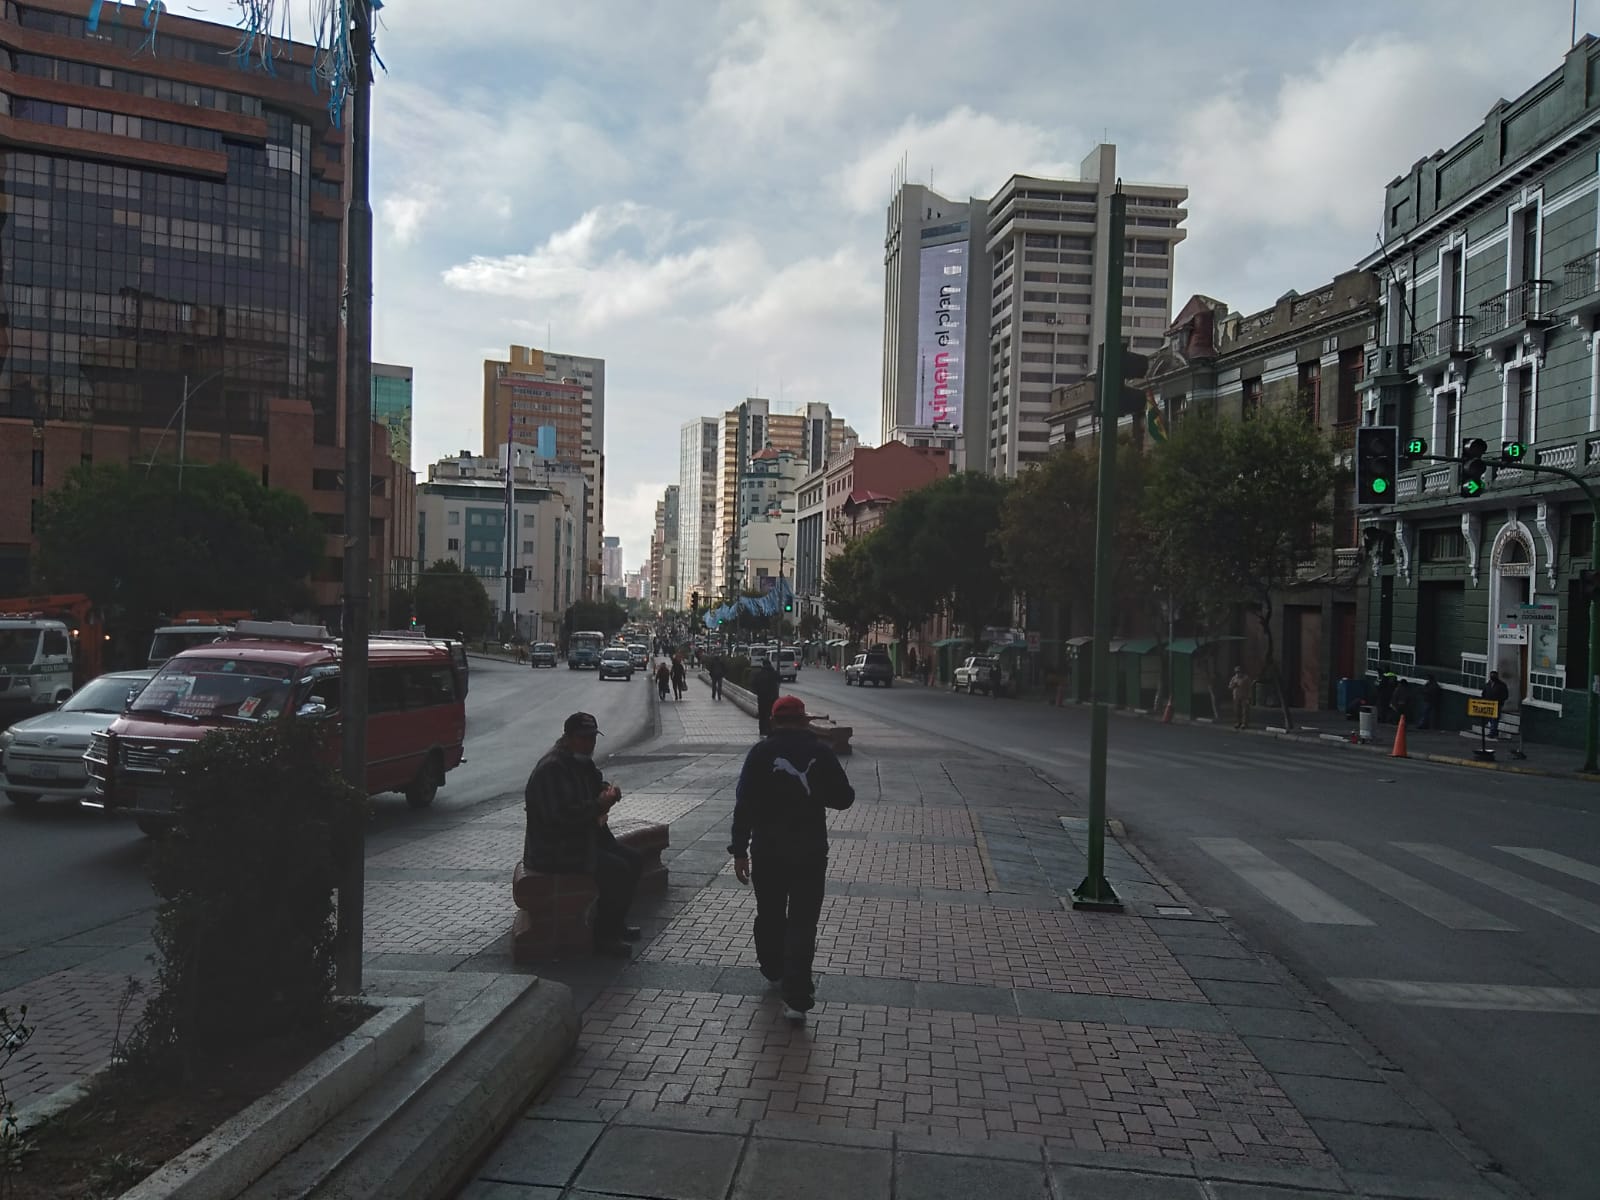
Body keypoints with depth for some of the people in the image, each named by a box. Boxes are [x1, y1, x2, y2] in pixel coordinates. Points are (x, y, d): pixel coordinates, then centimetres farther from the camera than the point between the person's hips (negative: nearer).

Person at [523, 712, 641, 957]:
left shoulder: (581, 761, 9)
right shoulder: (551, 769, -22)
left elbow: (595, 785, 26)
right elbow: (559, 817, -30)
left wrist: (607, 790, 3)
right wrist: (598, 806, -29)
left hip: (584, 839, 11)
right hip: (554, 852, -10)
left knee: (634, 859, 5)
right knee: (617, 870, -22)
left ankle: (616, 923, 16)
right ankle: (603, 937, -9)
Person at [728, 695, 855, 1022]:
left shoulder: (761, 752, -7)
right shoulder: (820, 751, -6)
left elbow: (744, 804, -10)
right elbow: (844, 798, -1)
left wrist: (739, 850, -5)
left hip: (768, 850, 1)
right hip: (810, 851, -1)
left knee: (769, 915, 21)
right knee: (802, 922, 2)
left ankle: (775, 973, 40)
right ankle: (797, 998, -3)